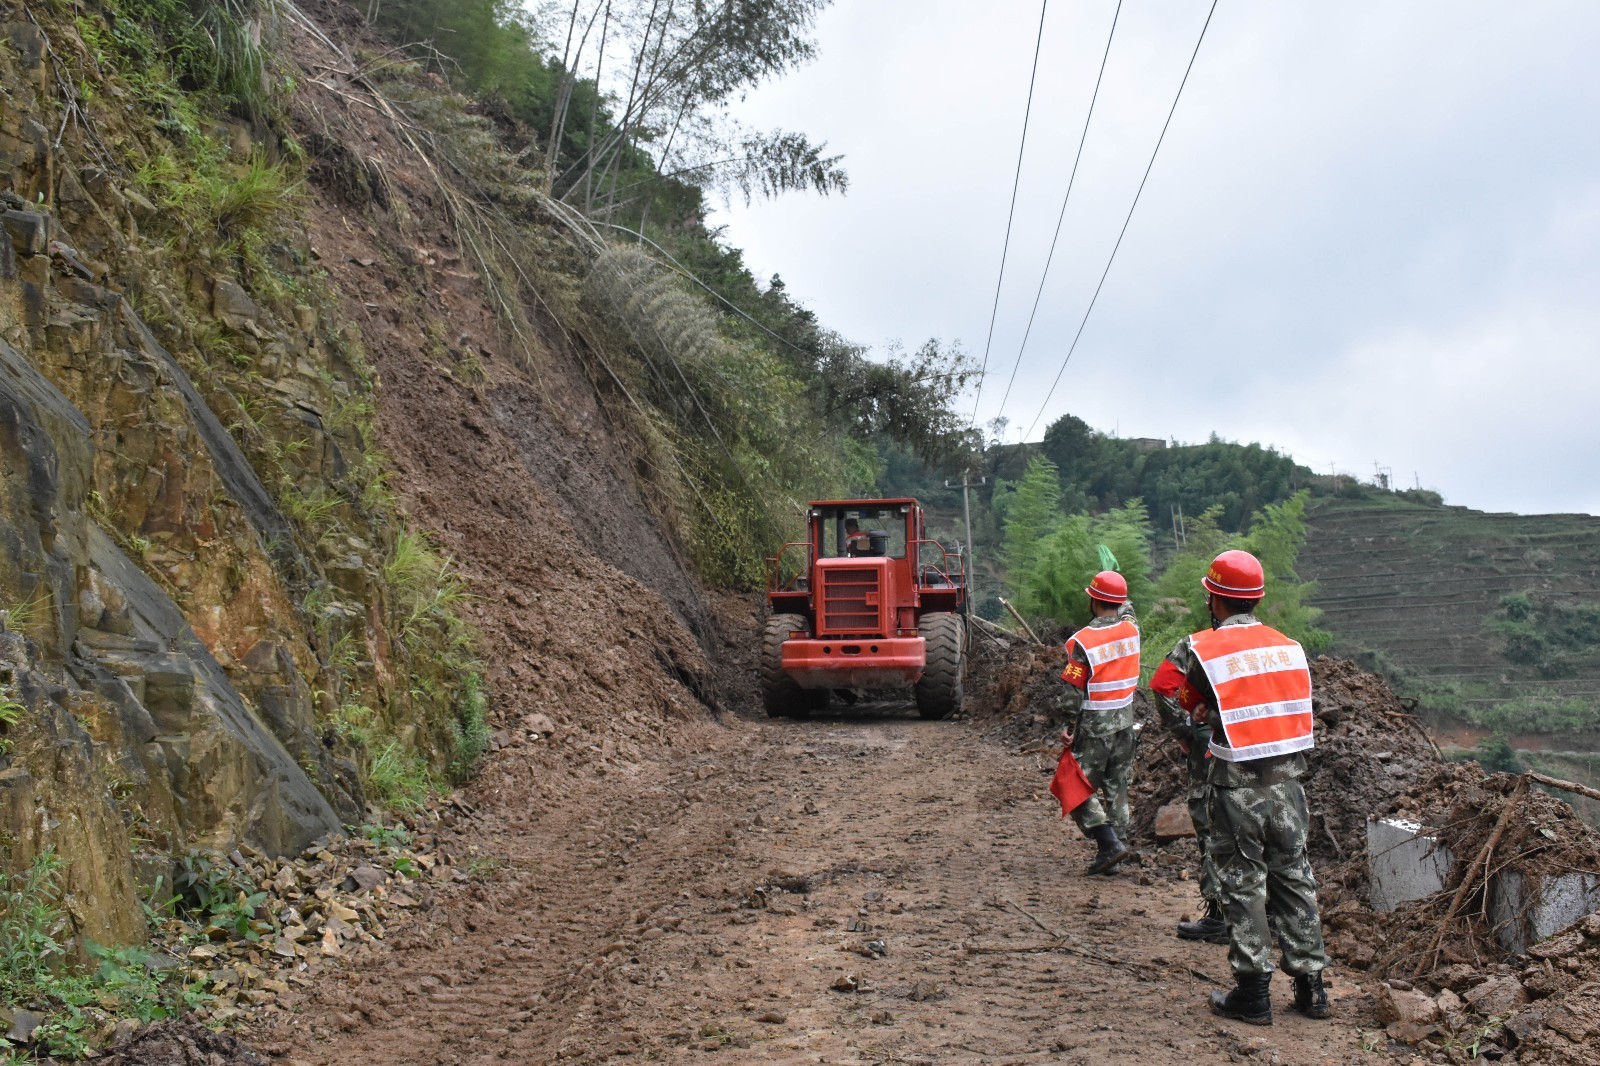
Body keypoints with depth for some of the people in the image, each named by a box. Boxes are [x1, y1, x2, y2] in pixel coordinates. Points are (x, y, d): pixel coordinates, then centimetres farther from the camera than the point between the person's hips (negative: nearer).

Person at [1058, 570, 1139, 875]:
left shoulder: (1083, 641, -19)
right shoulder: (1131, 629, -3)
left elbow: (1073, 690, -16)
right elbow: (1126, 610, 23)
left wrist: (1068, 724, -7)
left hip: (1094, 726, -6)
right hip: (1125, 722, 6)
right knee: (1117, 787, 16)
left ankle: (1109, 843, -7)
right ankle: (1119, 841, 19)